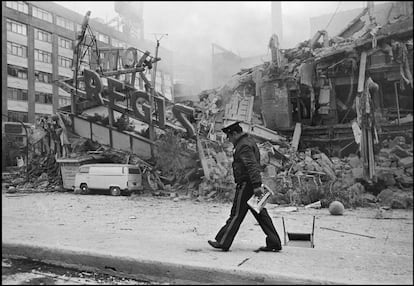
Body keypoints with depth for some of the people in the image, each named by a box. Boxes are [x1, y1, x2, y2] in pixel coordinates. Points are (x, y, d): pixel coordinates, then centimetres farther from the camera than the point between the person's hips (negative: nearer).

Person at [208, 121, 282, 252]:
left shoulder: (244, 146, -14)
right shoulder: (249, 141, 19)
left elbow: (252, 166, -25)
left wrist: (256, 185, -30)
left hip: (245, 185, -10)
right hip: (251, 185, 10)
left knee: (236, 214, -1)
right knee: (261, 214, 10)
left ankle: (223, 242, 10)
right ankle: (274, 243, 14)